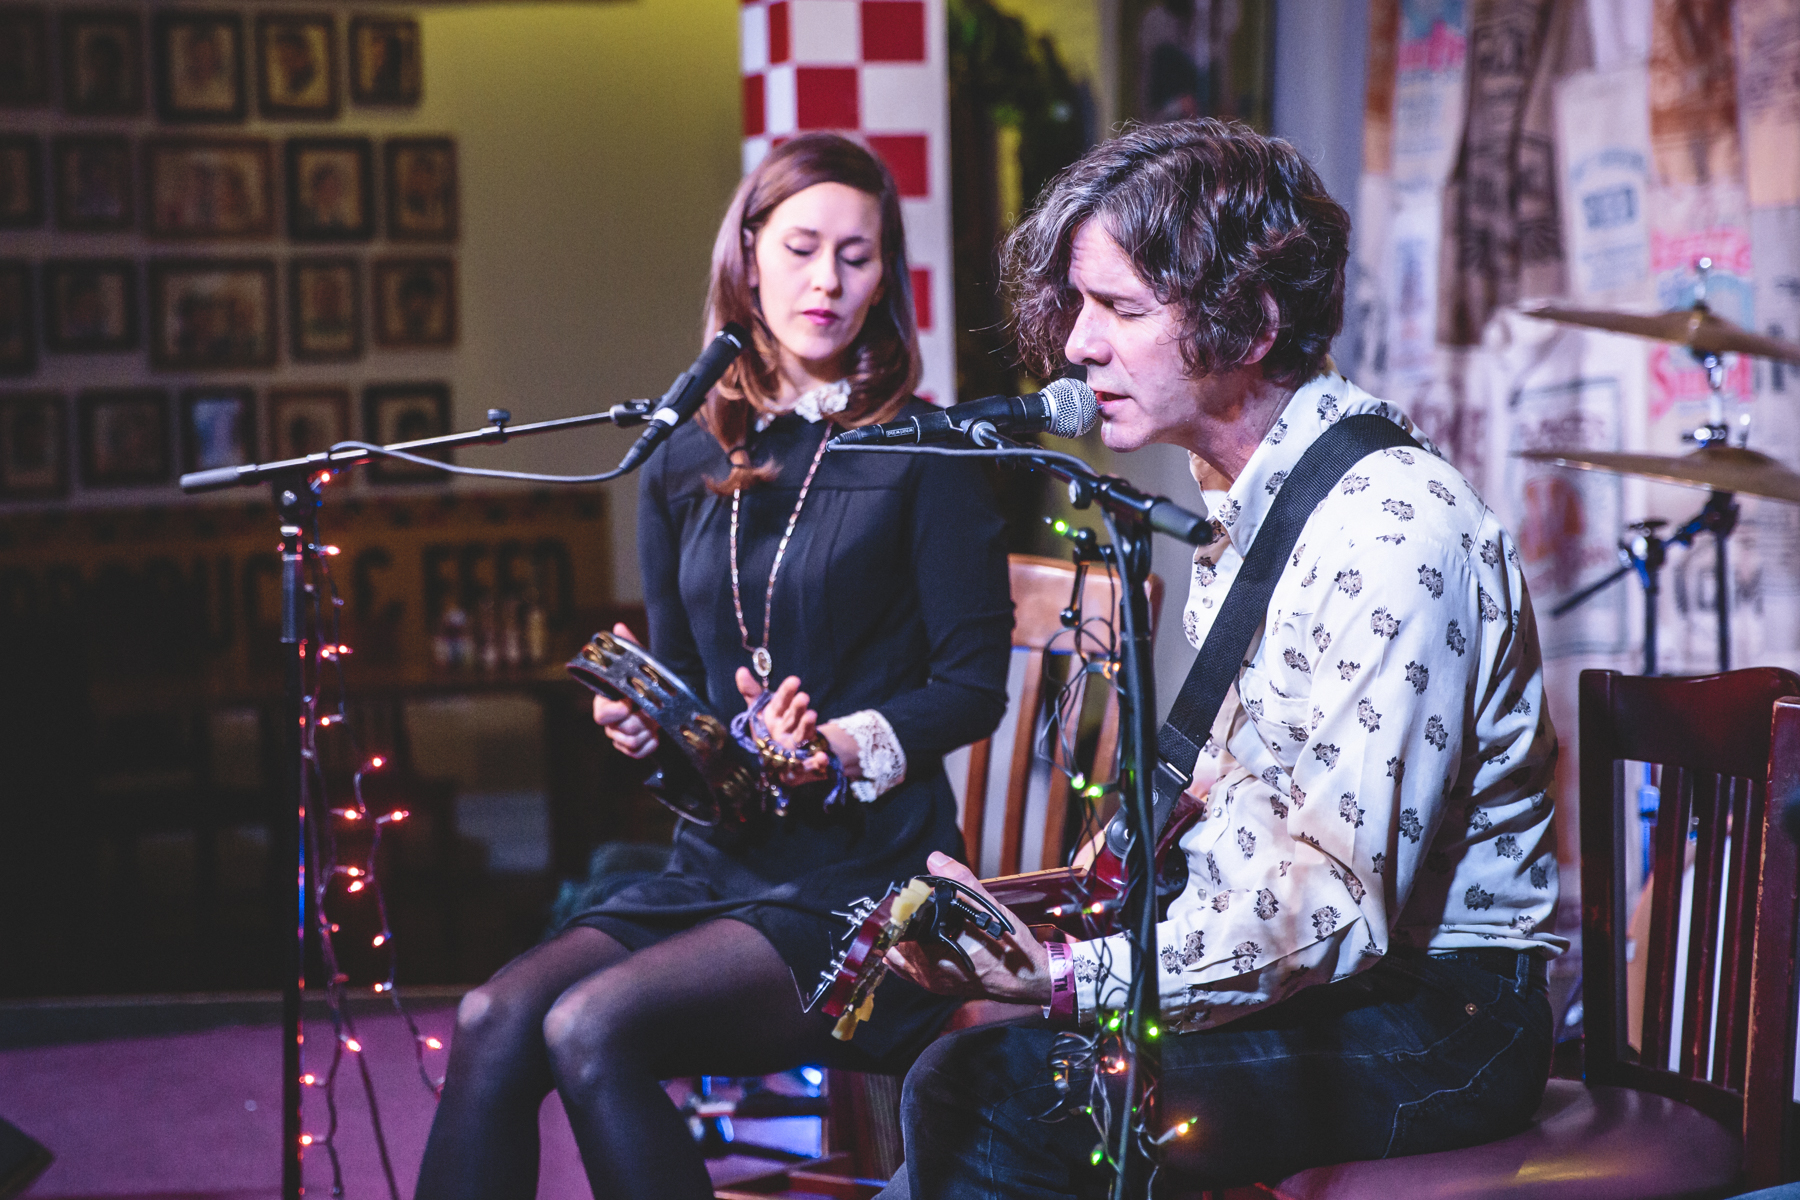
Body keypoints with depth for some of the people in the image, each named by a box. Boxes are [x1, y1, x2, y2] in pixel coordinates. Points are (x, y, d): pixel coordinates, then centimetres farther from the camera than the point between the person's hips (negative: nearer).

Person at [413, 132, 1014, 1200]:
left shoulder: (924, 454, -2)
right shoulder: (686, 463, 13)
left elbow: (973, 686, -4)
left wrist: (847, 747, -21)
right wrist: (642, 718, -4)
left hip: (865, 872, -5)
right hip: (717, 858, 5)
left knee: (591, 1029, -26)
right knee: (496, 1019, -20)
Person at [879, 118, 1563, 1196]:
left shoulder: (1391, 531, -21)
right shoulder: (1249, 501, 11)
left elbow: (1344, 907, -25)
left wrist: (1075, 982, -26)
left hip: (1433, 1025, -9)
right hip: (1302, 979, 9)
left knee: (990, 1103, -22)